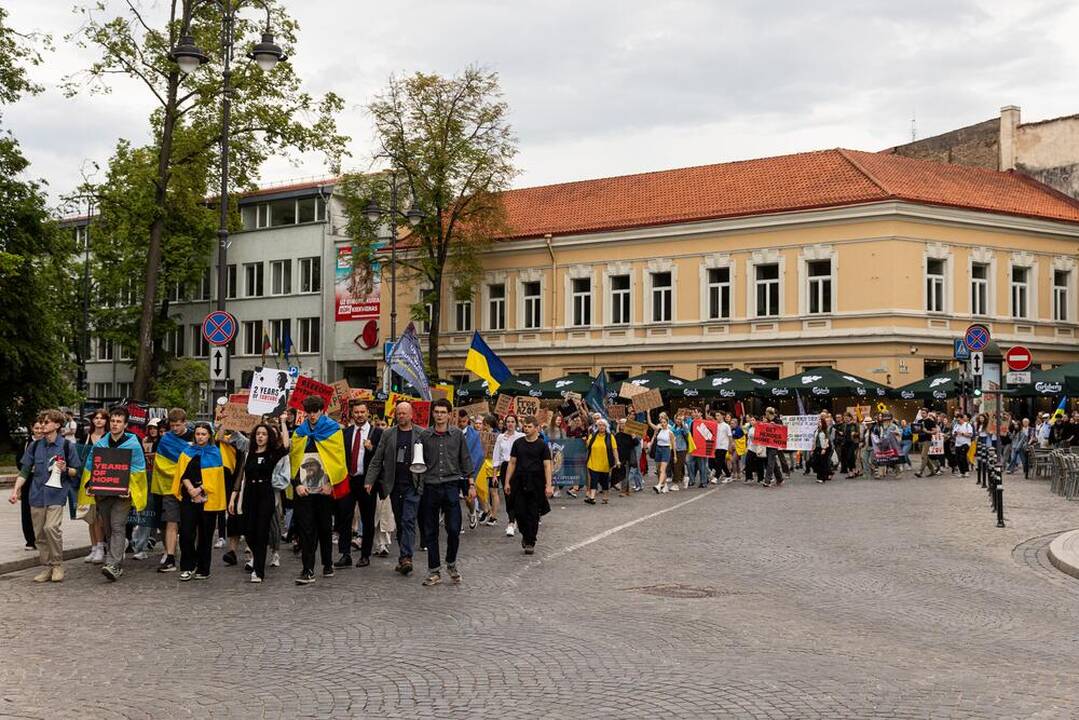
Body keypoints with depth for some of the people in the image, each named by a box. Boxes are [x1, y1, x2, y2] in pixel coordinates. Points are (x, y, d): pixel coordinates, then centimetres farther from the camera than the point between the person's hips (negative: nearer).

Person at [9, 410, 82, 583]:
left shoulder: (67, 446, -1)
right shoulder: (35, 446, 8)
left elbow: (76, 472, 4)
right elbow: (24, 471, 8)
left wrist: (65, 469, -16)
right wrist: (15, 490, -2)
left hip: (56, 494, -4)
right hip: (37, 495, 4)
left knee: (51, 527, -20)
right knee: (39, 534, 5)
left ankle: (58, 565, -3)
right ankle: (47, 567, 16)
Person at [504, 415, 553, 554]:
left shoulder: (542, 445, 0)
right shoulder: (518, 443, 9)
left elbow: (547, 466, -4)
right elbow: (512, 463, 10)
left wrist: (549, 485, -13)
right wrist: (507, 482, 4)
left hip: (536, 484, -2)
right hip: (519, 483, 2)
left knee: (533, 514, 1)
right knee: (519, 512, 0)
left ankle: (530, 542, 9)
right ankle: (525, 535, 24)